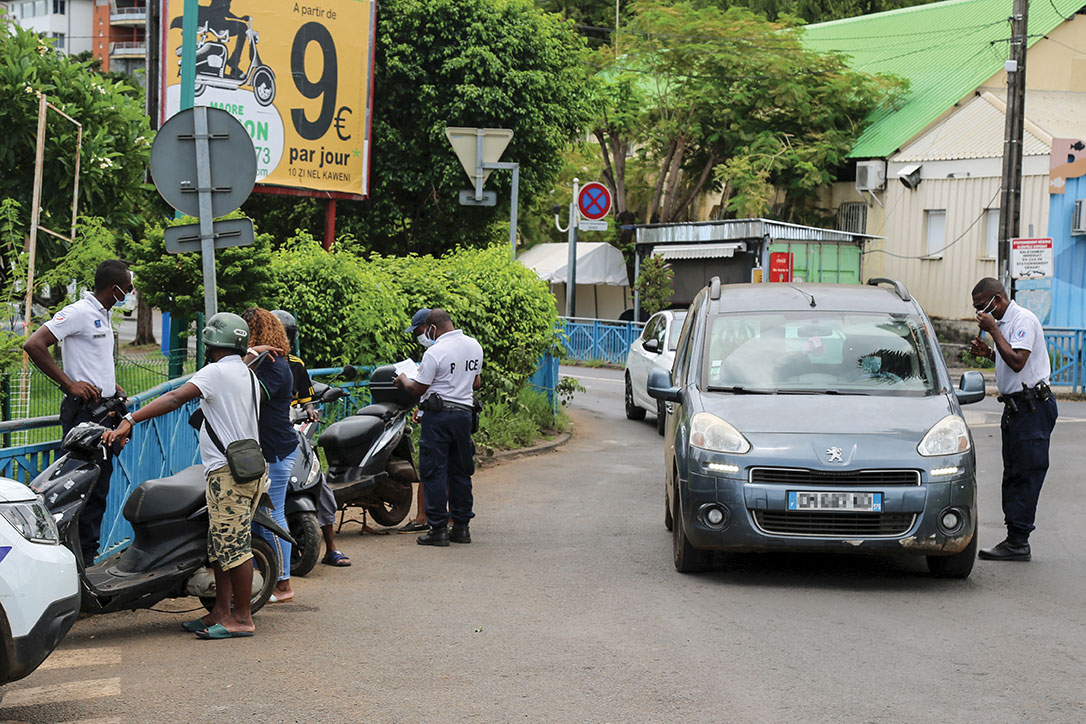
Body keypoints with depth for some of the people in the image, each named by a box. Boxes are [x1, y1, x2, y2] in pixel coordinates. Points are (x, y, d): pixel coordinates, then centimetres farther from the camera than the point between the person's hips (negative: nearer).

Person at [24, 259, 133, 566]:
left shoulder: (103, 316, 18)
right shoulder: (78, 312, -12)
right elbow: (34, 345, -21)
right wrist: (70, 384, -20)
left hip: (104, 410, 10)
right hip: (84, 411, -10)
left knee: (99, 488, 11)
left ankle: (89, 556, 17)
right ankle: (80, 561, -8)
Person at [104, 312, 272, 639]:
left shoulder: (217, 372, -10)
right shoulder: (248, 375, 17)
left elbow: (175, 398, -21)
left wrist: (129, 421, -27)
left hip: (228, 471, -10)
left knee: (232, 546, -6)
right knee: (221, 545, 14)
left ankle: (243, 619, -3)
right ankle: (221, 612, 18)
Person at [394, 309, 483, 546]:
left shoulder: (434, 352, -15)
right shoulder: (474, 346, 7)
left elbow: (418, 389, -10)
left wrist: (403, 380, 10)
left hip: (438, 413, -6)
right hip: (464, 412, 6)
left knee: (435, 472, -1)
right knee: (460, 471, 14)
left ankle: (438, 529, -1)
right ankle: (461, 526, 17)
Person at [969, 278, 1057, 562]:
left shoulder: (1023, 320, -14)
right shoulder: (1004, 322, 16)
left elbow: (1017, 361, -24)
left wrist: (993, 330, -19)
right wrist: (988, 353, 9)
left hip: (1032, 407, -10)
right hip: (1016, 406, 10)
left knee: (1025, 473, -9)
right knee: (1013, 474, 9)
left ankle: (1018, 541, -9)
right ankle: (1014, 539, 12)